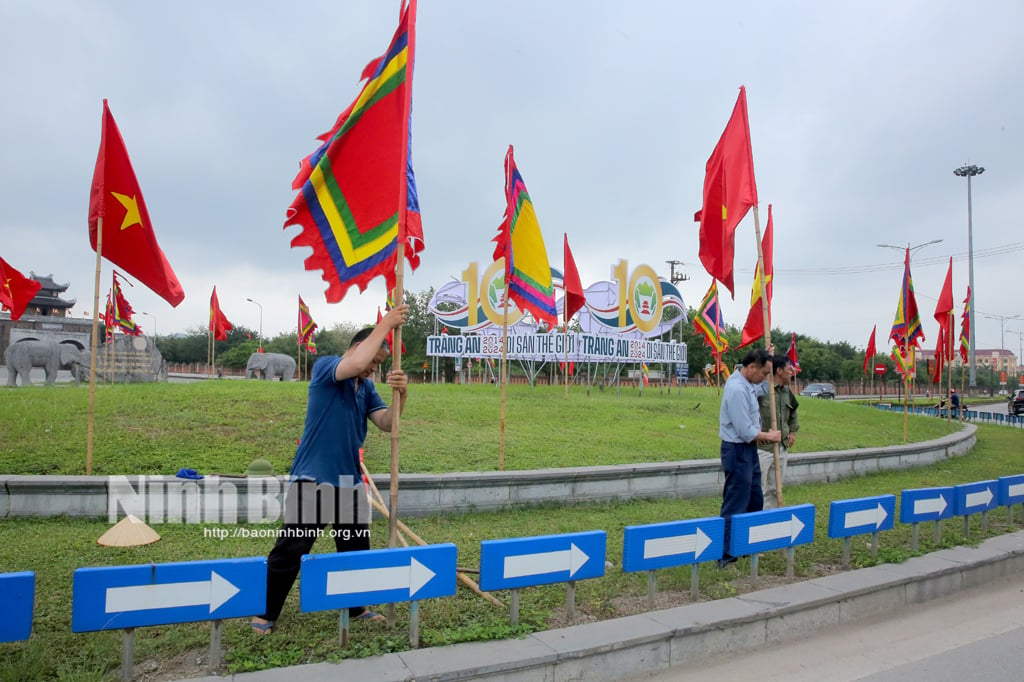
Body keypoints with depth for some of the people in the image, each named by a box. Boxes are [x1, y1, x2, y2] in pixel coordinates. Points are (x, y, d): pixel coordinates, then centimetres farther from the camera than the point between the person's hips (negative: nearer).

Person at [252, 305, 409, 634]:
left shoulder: (367, 388, 10)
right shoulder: (324, 367, -10)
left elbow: (386, 423, -1)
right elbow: (355, 363, -31)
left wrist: (400, 394, -20)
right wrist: (385, 324, -24)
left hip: (350, 482, 7)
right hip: (312, 480, -7)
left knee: (356, 550, 14)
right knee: (290, 551, 3)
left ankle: (357, 607, 31)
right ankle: (266, 613, 20)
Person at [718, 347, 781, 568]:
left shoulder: (747, 384, 6)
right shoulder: (737, 389, -24)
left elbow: (763, 388, 30)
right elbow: (746, 432, -24)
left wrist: (766, 358, 17)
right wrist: (769, 436, -8)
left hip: (749, 450, 10)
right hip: (738, 452, -10)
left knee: (755, 501, 19)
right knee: (735, 506, -4)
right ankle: (725, 556, 5)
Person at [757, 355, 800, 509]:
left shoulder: (787, 391, 10)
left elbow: (793, 412, 29)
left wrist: (793, 431, 17)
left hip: (782, 447, 8)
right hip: (762, 447, -8)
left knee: (775, 490, 16)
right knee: (759, 490, -4)